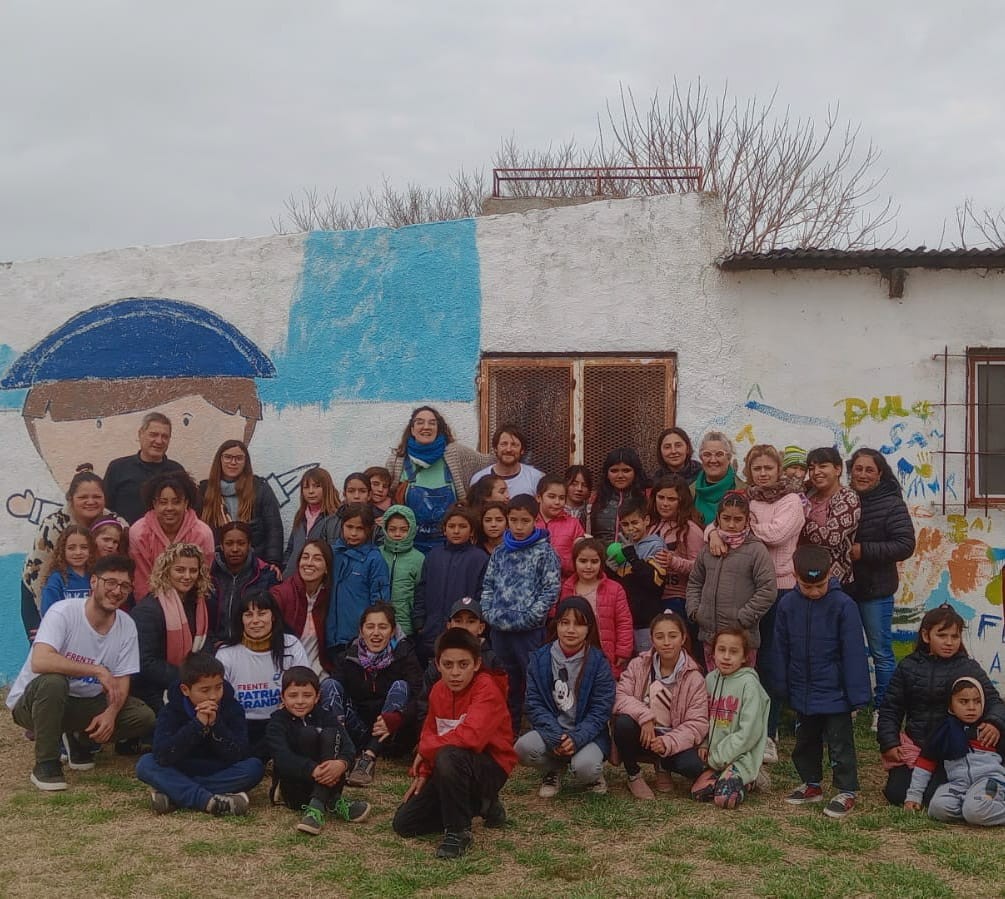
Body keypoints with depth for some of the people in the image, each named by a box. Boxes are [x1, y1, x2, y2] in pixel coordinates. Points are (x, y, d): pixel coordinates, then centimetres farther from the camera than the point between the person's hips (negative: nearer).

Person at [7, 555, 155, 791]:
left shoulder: (126, 626, -7)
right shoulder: (64, 612, -23)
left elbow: (121, 681, -3)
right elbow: (39, 662, -38)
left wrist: (111, 712, -24)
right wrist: (98, 670, -35)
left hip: (85, 703, 5)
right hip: (32, 701, -5)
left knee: (144, 718, -14)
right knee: (53, 680, -39)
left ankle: (77, 738, 11)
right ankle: (45, 763, -19)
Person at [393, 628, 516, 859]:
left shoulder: (487, 689, -21)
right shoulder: (438, 690, 3)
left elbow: (471, 736, -35)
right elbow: (429, 734, 14)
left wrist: (425, 749, -19)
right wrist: (422, 772, -1)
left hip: (491, 768, -8)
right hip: (454, 767, 8)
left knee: (448, 756, -40)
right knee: (403, 824, 2)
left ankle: (458, 832, -20)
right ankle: (478, 805, 16)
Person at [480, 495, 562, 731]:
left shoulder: (544, 552, -5)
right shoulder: (500, 552, 9)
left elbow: (551, 590, -10)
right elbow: (488, 585, 14)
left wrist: (527, 618, -14)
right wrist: (490, 613, -1)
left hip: (530, 631, -5)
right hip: (500, 630, 5)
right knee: (506, 685, 15)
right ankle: (509, 733, 26)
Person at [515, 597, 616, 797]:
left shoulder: (598, 662, -5)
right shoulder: (539, 659, 1)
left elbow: (600, 711, -8)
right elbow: (535, 705, -4)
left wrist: (576, 739, -24)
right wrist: (556, 738, -19)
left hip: (586, 734, -2)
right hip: (551, 732, 2)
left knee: (585, 767, -33)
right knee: (523, 747, -29)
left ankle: (593, 773, 7)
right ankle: (552, 770, 6)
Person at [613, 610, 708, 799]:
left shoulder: (694, 677, -6)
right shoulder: (638, 665, -3)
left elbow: (698, 723, -11)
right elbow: (619, 696, -13)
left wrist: (668, 743, -26)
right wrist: (644, 716, -30)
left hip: (674, 740, 0)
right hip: (642, 737, 1)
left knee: (693, 766, -30)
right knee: (623, 723, -32)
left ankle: (663, 766, 8)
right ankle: (634, 776, -4)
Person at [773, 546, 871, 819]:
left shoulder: (842, 605, -17)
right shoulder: (787, 604, -5)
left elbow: (853, 653, -14)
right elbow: (781, 650, 5)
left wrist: (857, 694, -13)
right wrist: (781, 688, 7)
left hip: (834, 694, -5)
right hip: (802, 692, 5)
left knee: (840, 745, 5)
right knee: (805, 742, 20)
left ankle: (846, 792, 19)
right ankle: (812, 784, 36)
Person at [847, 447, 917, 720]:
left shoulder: (891, 504, -7)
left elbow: (905, 546, -14)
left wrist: (863, 550, -19)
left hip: (875, 590, -4)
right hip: (842, 587, 4)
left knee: (881, 652, 3)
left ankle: (883, 710, 13)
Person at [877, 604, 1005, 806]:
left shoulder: (969, 669, -1)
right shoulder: (908, 667, 4)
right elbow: (890, 709, 9)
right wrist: (889, 744, -3)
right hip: (914, 746, 2)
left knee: (933, 796, -20)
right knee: (896, 793, -10)